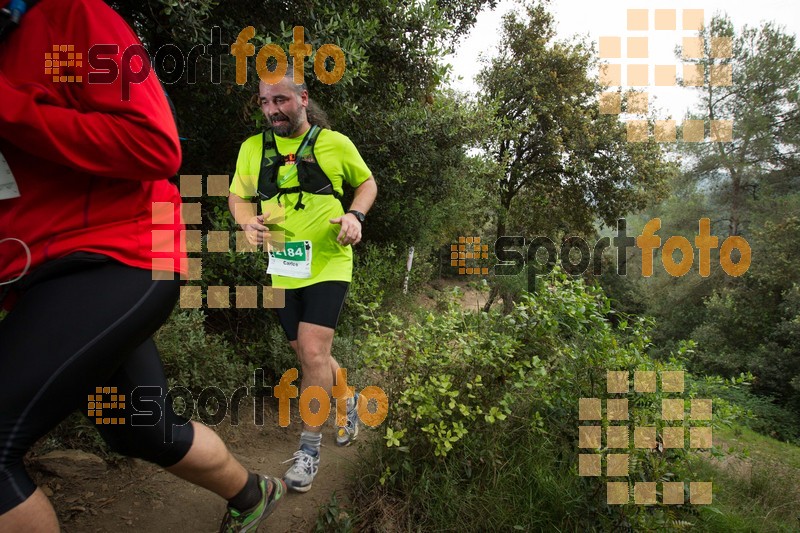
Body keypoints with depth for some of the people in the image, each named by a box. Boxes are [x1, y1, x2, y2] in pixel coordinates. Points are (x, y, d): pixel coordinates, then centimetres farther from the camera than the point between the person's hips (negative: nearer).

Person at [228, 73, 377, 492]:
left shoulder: (335, 143, -2)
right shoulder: (252, 148, 5)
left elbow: (367, 182, 11)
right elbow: (237, 196, 14)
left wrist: (355, 215, -9)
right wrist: (248, 222, -9)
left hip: (328, 265, -4)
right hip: (281, 268, 4)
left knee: (313, 352, -13)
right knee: (308, 356, 13)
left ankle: (309, 446, 7)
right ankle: (348, 402, 42)